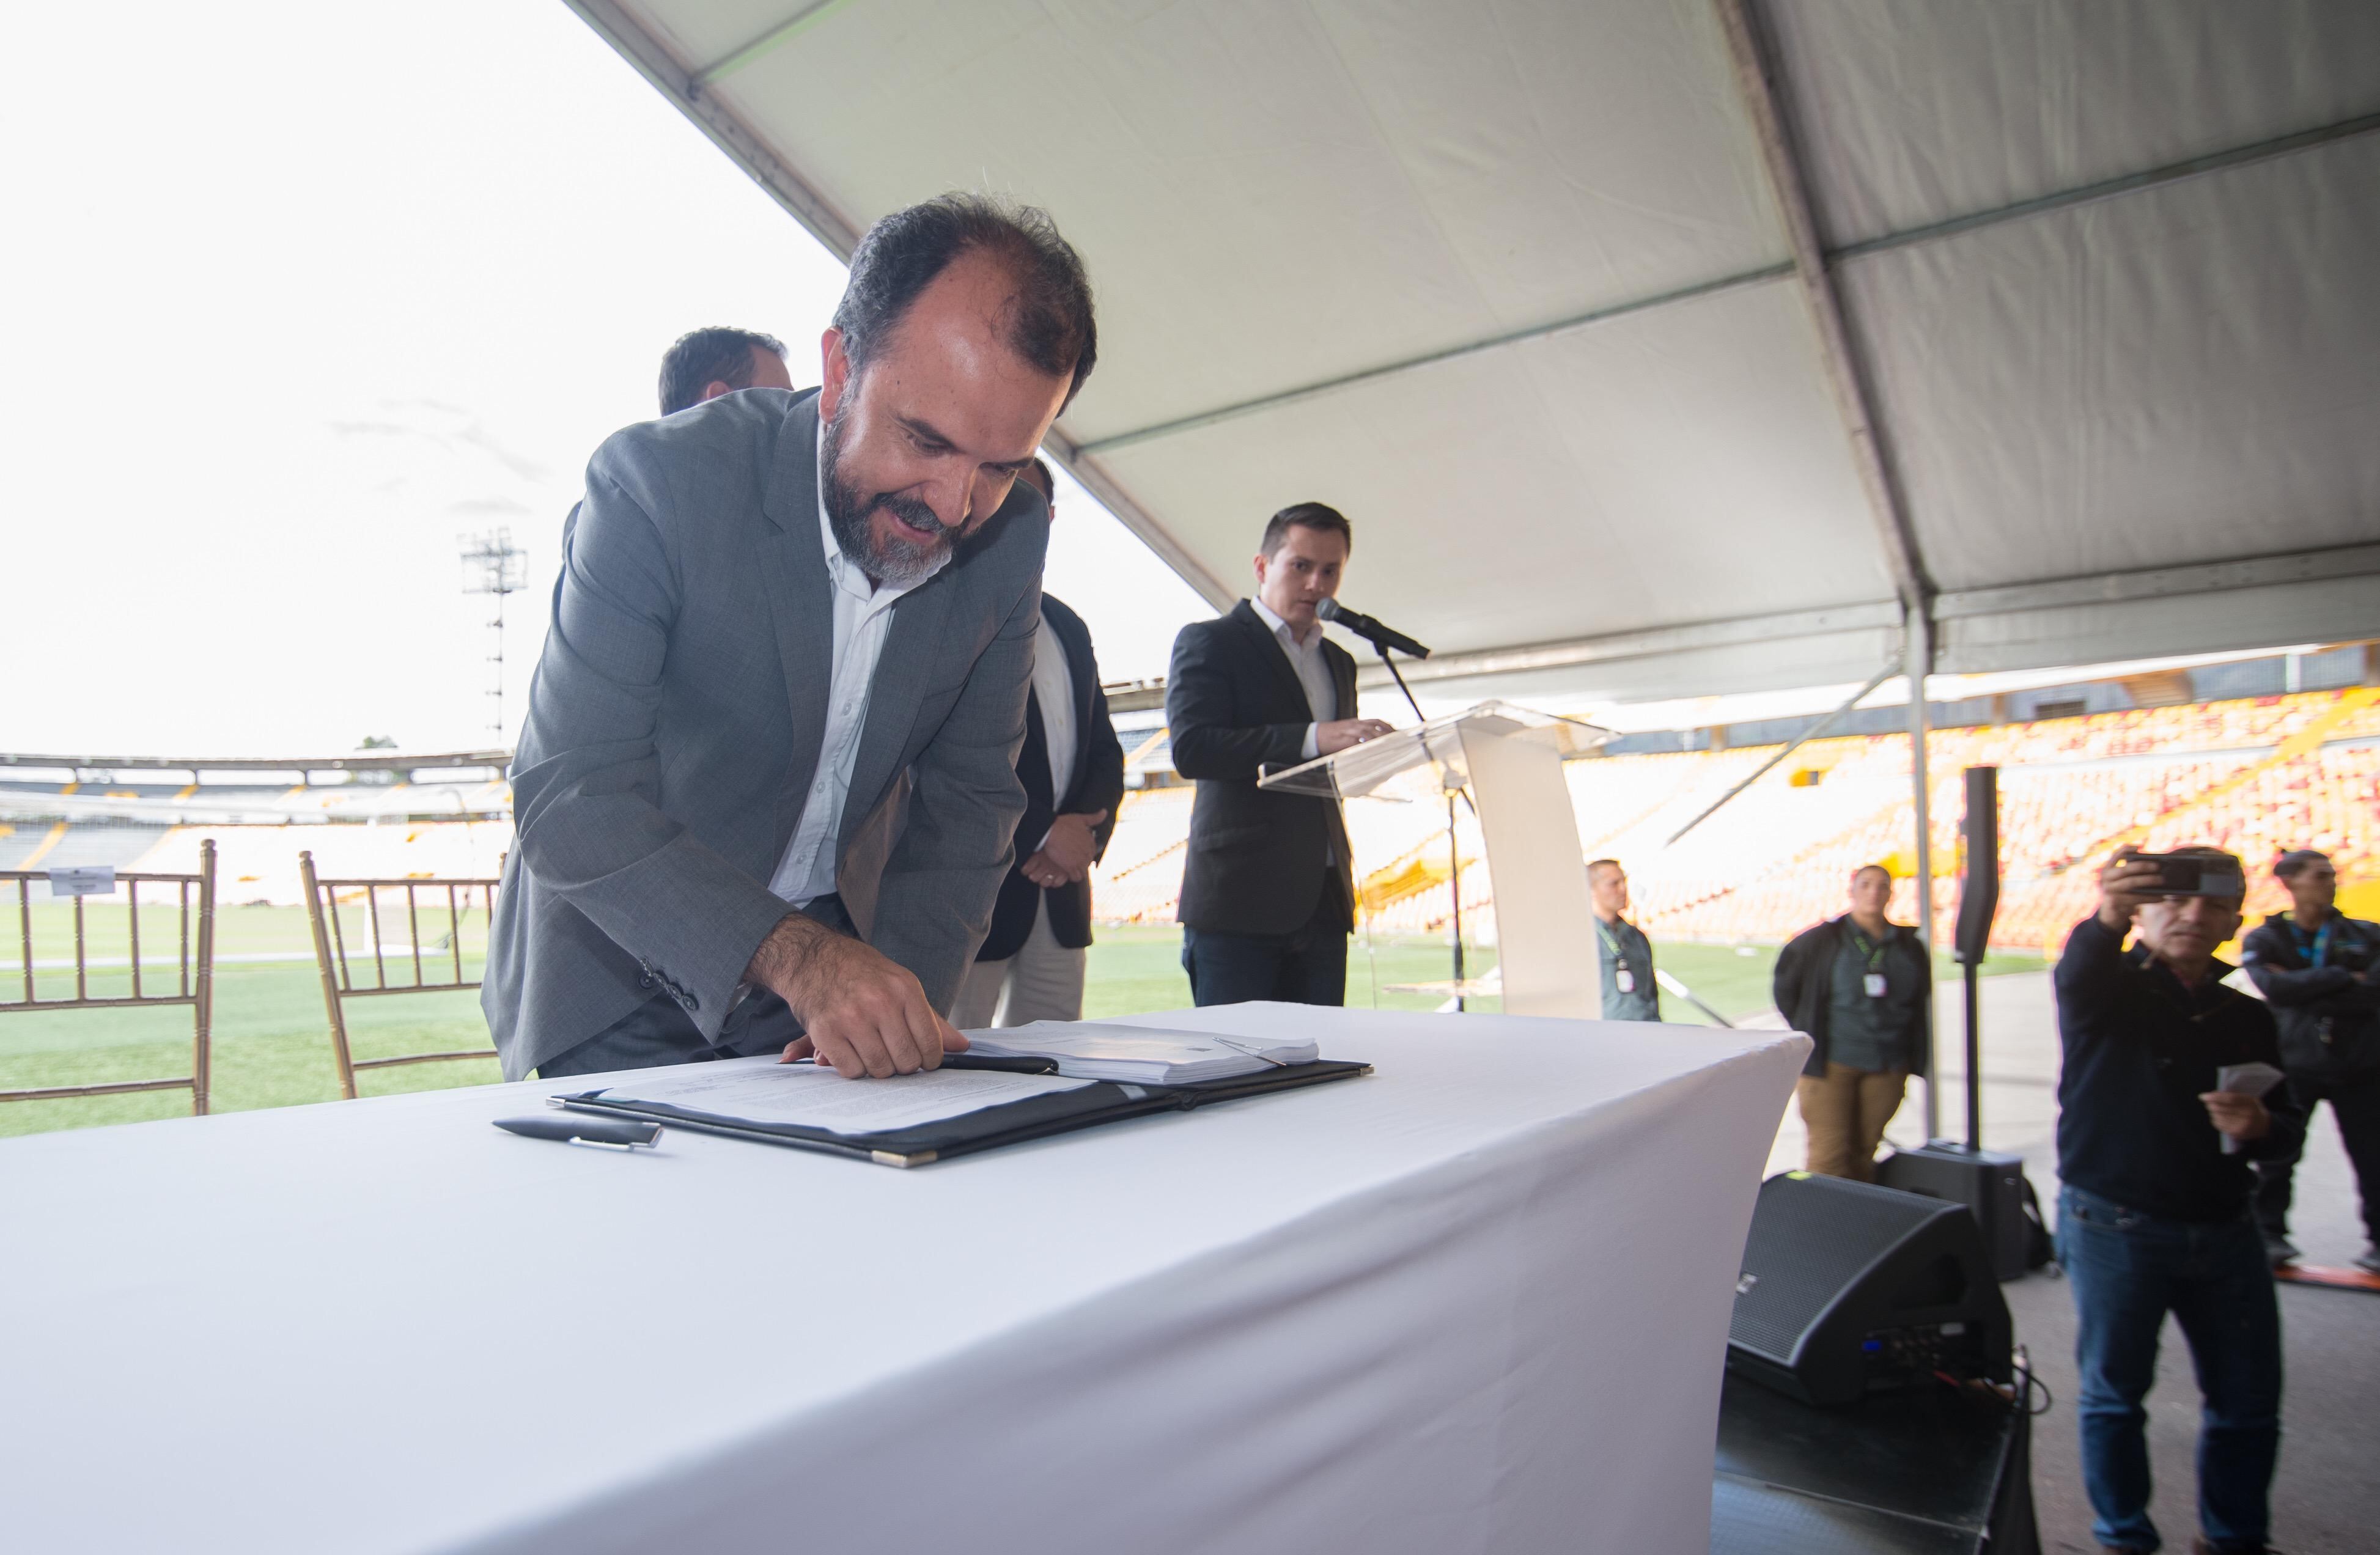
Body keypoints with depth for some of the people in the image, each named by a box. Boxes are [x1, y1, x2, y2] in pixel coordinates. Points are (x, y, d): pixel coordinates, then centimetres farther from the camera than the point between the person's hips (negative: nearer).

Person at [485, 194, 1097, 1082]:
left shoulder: (1009, 540, -7)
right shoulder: (657, 481, -19)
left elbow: (968, 797, -2)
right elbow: (569, 799, -23)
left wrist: (902, 994, -17)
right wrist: (793, 956, -36)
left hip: (825, 973, 3)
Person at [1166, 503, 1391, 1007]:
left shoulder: (1338, 662, 23)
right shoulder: (1209, 641, 2)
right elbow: (1190, 747, -14)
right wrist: (1312, 739, -23)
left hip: (1323, 900, 6)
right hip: (1239, 895, -6)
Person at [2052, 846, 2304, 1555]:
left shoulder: (2248, 1019, 10)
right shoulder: (2111, 991, -5)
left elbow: (2288, 1126, 14)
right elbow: (2080, 972, -30)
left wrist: (2260, 1126, -12)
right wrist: (2106, 919, -53)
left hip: (2224, 1230, 5)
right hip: (2115, 1227, -5)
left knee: (2250, 1402, 12)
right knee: (2114, 1393, 5)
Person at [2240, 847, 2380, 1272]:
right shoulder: (2263, 941, 0)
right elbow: (2275, 989, -18)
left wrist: (2304, 990, -16)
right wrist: (2345, 978, -16)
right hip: (2295, 1066, -1)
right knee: (2276, 1154, 4)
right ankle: (2271, 1233, 19)